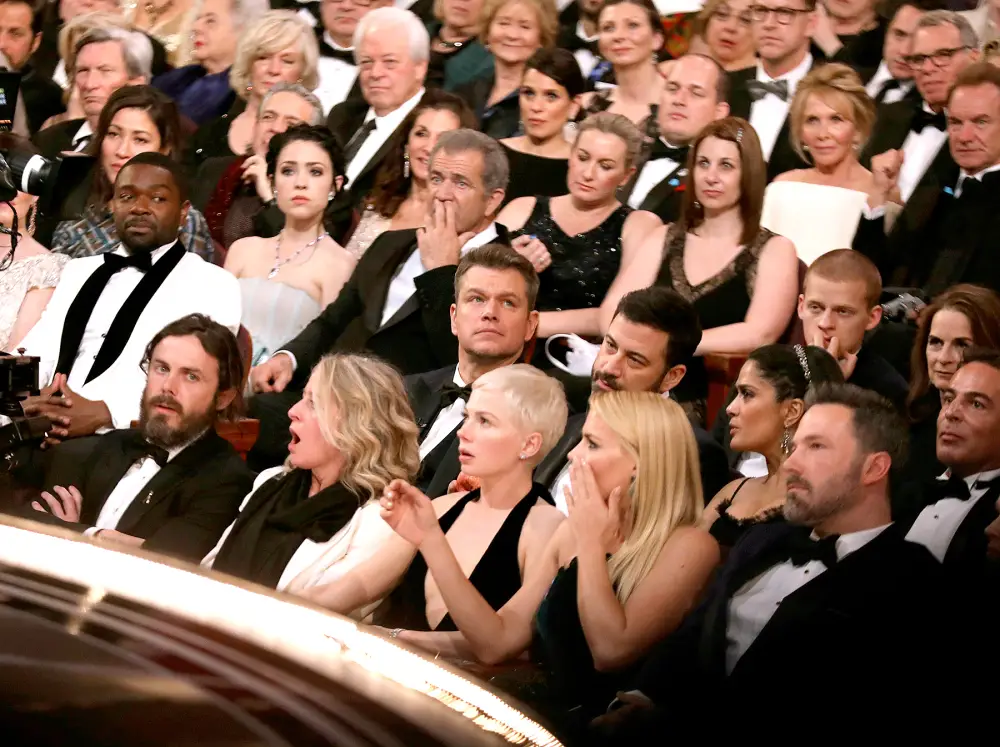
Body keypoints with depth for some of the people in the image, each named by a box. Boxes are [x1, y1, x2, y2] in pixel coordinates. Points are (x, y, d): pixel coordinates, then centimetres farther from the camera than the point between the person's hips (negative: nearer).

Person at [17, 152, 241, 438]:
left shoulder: (213, 285, 7)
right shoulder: (77, 272, 27)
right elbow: (34, 355, 16)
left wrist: (101, 414, -21)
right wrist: (26, 402, -9)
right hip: (45, 437, 5)